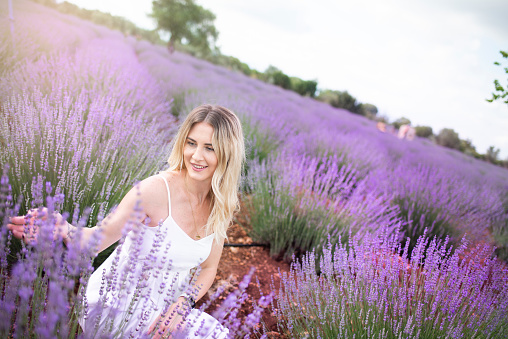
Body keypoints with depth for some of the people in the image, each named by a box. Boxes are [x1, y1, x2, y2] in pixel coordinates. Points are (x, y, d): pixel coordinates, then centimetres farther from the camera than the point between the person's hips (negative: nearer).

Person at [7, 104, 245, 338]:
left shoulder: (221, 205, -4)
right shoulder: (157, 190, -21)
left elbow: (208, 268, 4)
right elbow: (100, 237, -21)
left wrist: (183, 303, -13)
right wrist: (62, 229, -41)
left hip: (158, 307, 6)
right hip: (117, 302, -5)